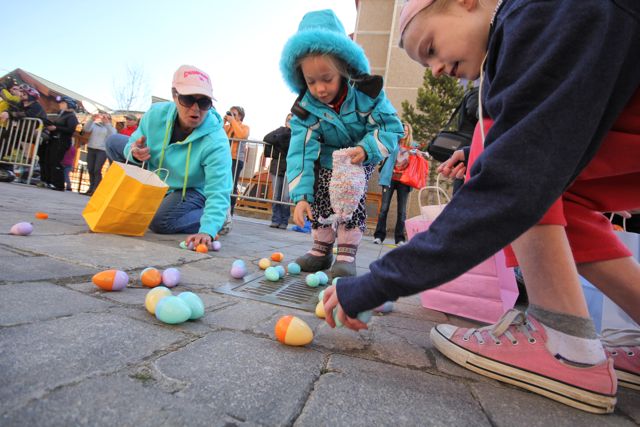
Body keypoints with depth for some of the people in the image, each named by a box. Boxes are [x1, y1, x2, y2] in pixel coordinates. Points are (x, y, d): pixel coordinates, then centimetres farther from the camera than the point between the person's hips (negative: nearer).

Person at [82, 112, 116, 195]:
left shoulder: (110, 128, 8)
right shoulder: (94, 124, 13)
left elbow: (112, 135, -12)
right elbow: (86, 129, -3)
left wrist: (107, 123, -17)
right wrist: (91, 119, -12)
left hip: (102, 150, -3)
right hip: (91, 149, 3)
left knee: (97, 170, -10)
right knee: (90, 170, 5)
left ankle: (95, 190, -9)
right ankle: (91, 188, 13)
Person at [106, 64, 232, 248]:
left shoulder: (216, 141, -35)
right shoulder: (156, 113, -19)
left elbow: (218, 192, -42)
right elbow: (133, 143, -3)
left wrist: (207, 231, -57)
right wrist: (134, 152, -30)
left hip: (191, 190, -5)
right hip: (157, 180, 6)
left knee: (160, 223, -29)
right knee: (113, 144, 1)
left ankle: (219, 218, -5)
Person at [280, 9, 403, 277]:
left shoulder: (366, 92, -26)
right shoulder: (306, 109, -23)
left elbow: (391, 126, -20)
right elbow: (301, 151, -29)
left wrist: (366, 149, -39)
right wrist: (301, 195, -38)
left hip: (362, 157, -2)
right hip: (327, 160, 2)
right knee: (320, 196, -8)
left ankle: (347, 253, -12)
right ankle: (322, 249, 10)